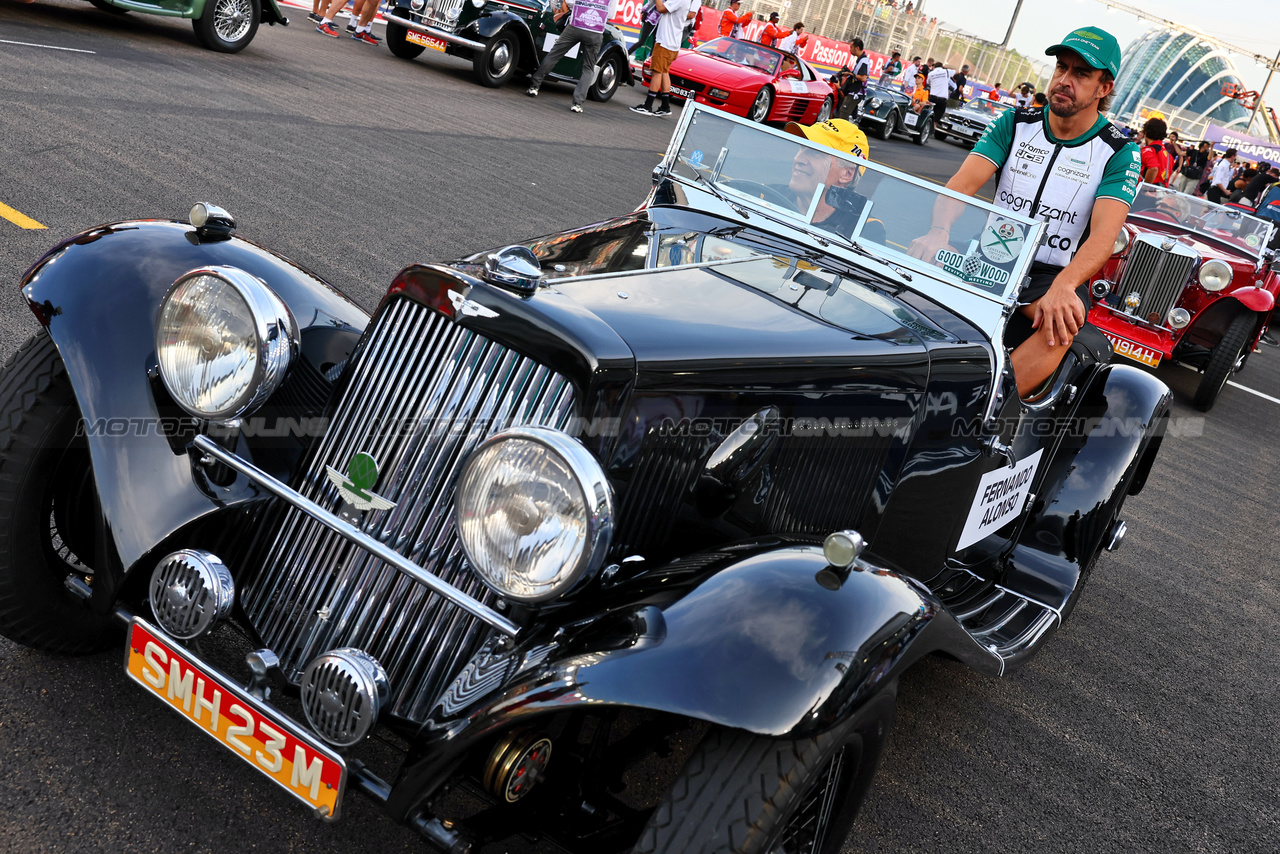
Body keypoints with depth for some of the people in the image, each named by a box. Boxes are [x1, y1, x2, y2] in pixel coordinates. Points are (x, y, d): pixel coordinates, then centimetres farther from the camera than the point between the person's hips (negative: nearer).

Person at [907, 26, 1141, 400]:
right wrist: (939, 232, -32)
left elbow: (1103, 234, -18)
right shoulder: (1015, 124, 6)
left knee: (1064, 319, -38)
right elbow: (961, 184, -7)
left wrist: (1062, 287, -39)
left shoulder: (1120, 153, -3)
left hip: (1057, 274, -2)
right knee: (924, 261, -27)